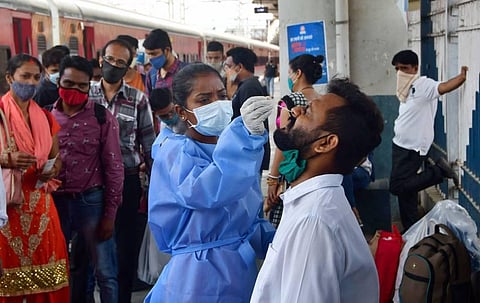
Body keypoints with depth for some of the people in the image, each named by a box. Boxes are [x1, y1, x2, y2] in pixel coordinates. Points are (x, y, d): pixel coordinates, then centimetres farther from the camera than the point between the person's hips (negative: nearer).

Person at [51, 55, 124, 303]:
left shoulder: (102, 118, -4)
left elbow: (113, 167, -4)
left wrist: (110, 213, -6)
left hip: (91, 201, -3)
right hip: (55, 200, 3)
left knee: (104, 272, 4)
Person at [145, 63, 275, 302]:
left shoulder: (233, 148, 8)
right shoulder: (175, 152, -13)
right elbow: (206, 192, -35)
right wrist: (245, 133, -44)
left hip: (243, 270, 7)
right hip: (199, 276, -7)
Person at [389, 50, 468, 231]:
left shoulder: (424, 84, -16)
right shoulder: (408, 88, 13)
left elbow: (444, 87, -35)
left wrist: (463, 76, -50)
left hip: (412, 149, -9)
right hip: (401, 146, 9)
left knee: (397, 187, -11)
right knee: (405, 189, 13)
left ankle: (439, 171, 0)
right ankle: (411, 230, 24)